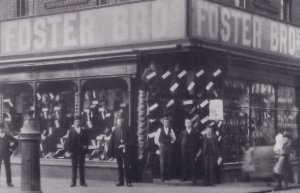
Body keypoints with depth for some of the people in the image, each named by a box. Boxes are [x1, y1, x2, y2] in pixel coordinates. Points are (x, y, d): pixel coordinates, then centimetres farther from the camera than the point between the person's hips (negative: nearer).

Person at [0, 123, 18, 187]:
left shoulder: (8, 136, 3)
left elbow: (16, 142, 9)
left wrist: (12, 149, 2)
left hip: (6, 154, -1)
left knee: (8, 168, -1)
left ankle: (9, 182, 2)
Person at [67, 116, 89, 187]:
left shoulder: (84, 130, 5)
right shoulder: (71, 131, 3)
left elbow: (87, 140, 8)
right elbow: (69, 141, 1)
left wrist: (85, 146, -8)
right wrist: (70, 150, -5)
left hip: (82, 151, 1)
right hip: (74, 151, -1)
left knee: (81, 166, 4)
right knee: (74, 166, 3)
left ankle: (82, 182, 9)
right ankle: (73, 182, 7)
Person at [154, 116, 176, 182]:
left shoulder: (171, 130, 6)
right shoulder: (160, 130, 3)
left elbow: (174, 138, 17)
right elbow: (156, 139, 9)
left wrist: (171, 142, 3)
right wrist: (159, 144, 1)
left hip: (169, 147, 2)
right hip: (162, 147, -2)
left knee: (168, 162, 0)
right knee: (162, 162, -7)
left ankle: (167, 176, 5)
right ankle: (162, 176, -4)